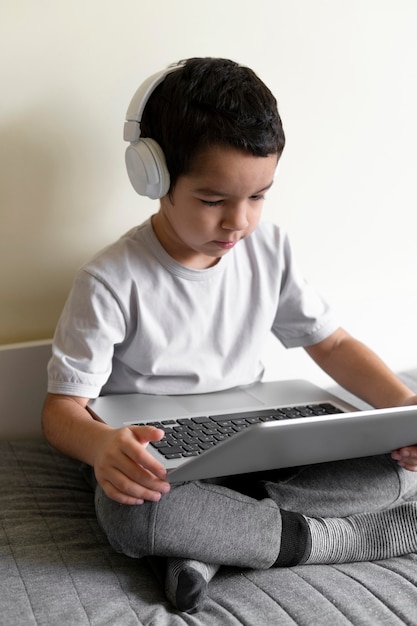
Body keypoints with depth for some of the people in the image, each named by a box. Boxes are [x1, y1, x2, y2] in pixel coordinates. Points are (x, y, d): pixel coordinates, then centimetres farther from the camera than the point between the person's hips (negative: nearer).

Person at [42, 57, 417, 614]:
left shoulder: (269, 249, -1)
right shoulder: (112, 282, -15)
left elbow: (330, 342, 8)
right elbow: (62, 406, -14)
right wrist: (101, 445, -40)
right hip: (157, 460, -4)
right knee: (129, 515, -39)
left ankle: (213, 536, -20)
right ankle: (319, 538, -21)